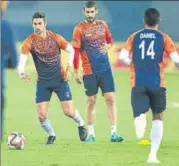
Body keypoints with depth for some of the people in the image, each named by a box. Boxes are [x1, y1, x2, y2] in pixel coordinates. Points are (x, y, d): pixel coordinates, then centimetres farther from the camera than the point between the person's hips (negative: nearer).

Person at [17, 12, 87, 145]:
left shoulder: (55, 38, -7)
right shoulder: (29, 42, -11)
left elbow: (70, 50, 8)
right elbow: (22, 60, -23)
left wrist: (69, 69, -1)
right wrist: (22, 73, -43)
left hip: (60, 79, 0)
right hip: (43, 82, 0)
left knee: (68, 111, -4)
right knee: (42, 115, -8)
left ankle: (81, 125, 29)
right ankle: (51, 135, 21)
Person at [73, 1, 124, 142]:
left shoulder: (102, 24, 7)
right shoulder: (79, 29, -5)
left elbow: (110, 40, 20)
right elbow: (76, 51, -6)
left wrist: (108, 46, -4)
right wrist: (76, 72, -10)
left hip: (105, 68, 3)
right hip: (89, 71, -3)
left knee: (110, 99, -5)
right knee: (91, 101, 4)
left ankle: (114, 133, -5)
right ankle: (91, 134, 14)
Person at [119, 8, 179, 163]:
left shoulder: (134, 37, 10)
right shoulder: (163, 38, 4)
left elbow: (123, 57, -2)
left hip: (138, 84, 1)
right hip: (157, 83, -1)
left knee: (140, 113, 0)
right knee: (158, 118, 14)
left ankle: (140, 119, -40)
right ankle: (153, 154, 6)